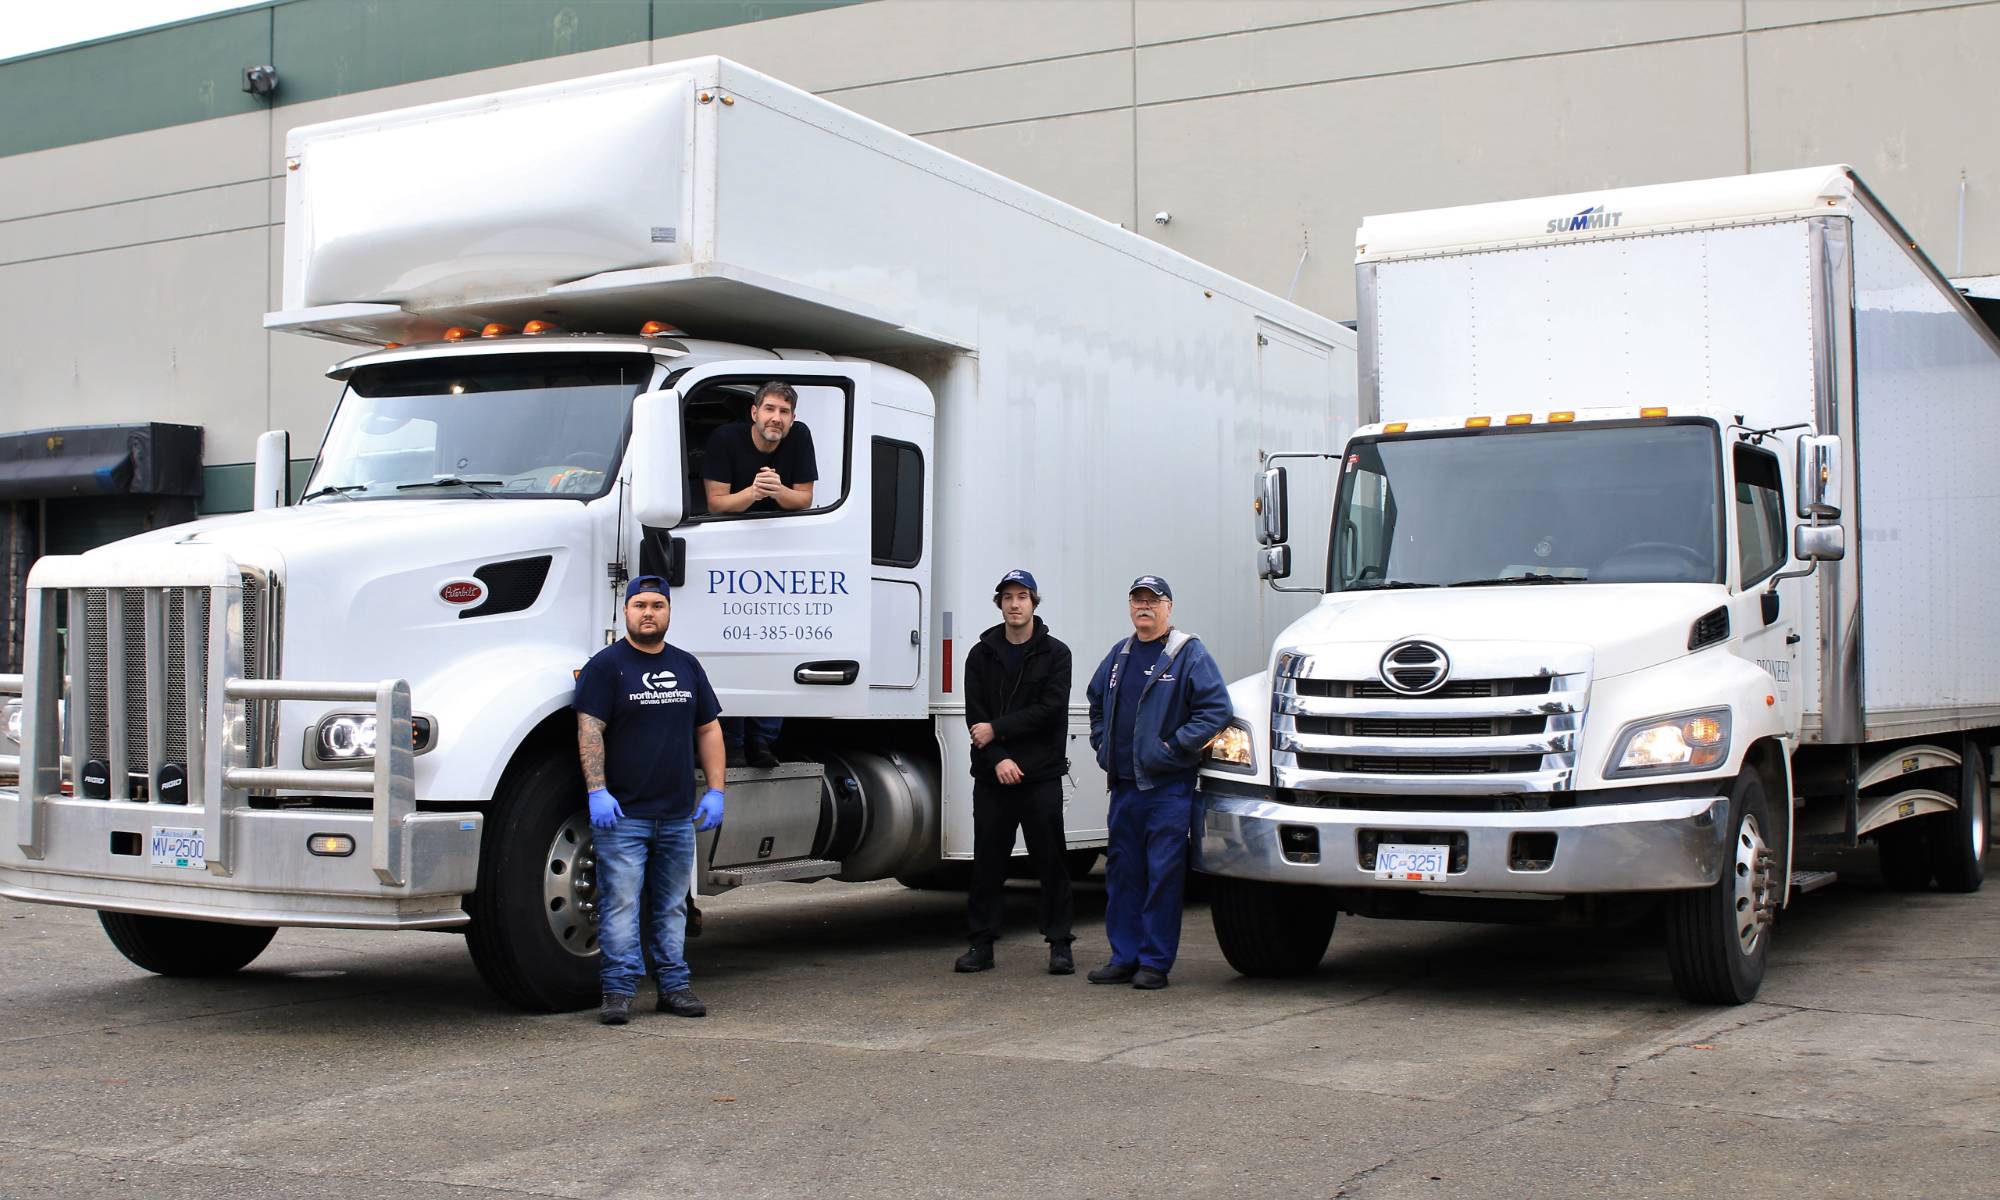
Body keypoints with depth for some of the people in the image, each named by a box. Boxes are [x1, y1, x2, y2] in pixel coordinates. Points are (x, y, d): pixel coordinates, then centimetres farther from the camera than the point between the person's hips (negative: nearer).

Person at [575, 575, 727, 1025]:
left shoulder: (686, 665, 14)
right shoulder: (606, 665, -2)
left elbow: (708, 730, 16)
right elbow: (590, 730, -10)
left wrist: (715, 791, 8)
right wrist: (597, 790, -19)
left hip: (678, 816, 5)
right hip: (623, 815, -5)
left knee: (672, 906, 10)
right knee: (621, 904, -6)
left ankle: (674, 986, 16)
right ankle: (618, 990, -2)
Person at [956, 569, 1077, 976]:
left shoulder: (1055, 654, 3)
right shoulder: (982, 654, 9)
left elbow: (1049, 710, -8)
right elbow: (975, 715, 2)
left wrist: (997, 729, -11)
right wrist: (998, 759, -12)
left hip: (1041, 774, -2)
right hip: (992, 774, 2)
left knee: (1050, 860, 1)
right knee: (988, 861, 4)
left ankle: (1059, 944, 8)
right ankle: (982, 943, 11)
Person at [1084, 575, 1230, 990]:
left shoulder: (1189, 654, -4)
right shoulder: (1119, 655, 16)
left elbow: (1216, 708, -12)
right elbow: (1097, 703, 30)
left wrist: (1174, 747, -14)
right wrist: (1102, 746, 17)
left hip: (1168, 786, -6)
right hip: (1123, 784, 7)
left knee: (1163, 873, -4)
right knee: (1122, 871, 9)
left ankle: (1155, 962, 1)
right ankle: (1124, 958, 16)